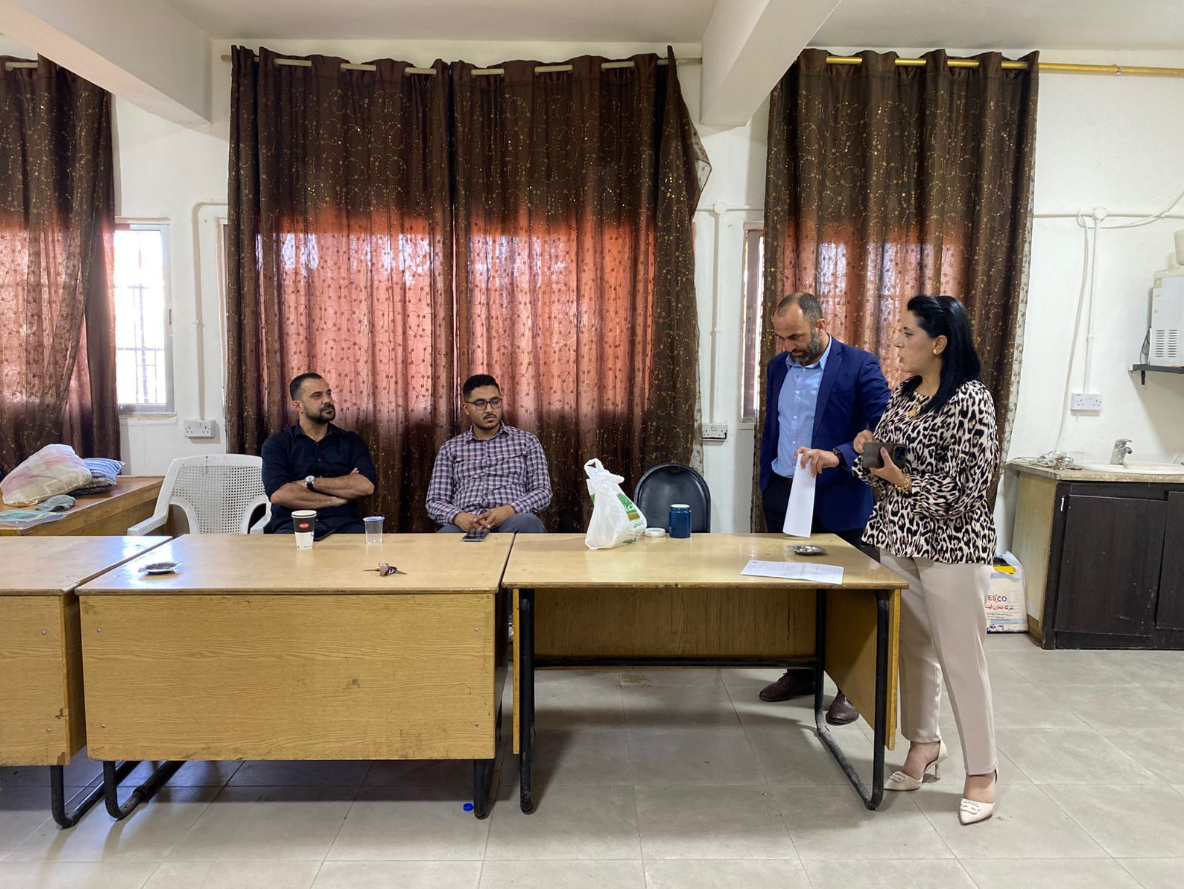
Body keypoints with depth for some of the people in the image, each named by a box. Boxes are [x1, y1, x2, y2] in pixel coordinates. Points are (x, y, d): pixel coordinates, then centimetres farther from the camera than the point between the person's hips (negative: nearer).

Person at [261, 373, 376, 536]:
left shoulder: (351, 441, 11)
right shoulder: (277, 443, 6)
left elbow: (366, 486, -6)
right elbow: (278, 494, -11)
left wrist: (310, 482, -7)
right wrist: (336, 499, -8)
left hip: (343, 525, 2)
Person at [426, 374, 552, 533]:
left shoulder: (527, 441, 16)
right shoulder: (450, 448, 19)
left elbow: (543, 491, 8)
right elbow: (435, 501, 12)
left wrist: (508, 510, -13)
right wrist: (459, 516, -13)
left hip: (511, 523, 0)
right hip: (467, 526, 0)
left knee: (527, 522, -38)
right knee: (446, 535, -38)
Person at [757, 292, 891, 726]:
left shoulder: (860, 366, -11)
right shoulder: (779, 365, 8)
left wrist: (838, 457, -33)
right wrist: (766, 485, 14)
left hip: (836, 499, -5)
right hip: (782, 494, 6)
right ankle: (801, 672, 31)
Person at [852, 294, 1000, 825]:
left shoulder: (970, 400, -14)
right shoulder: (902, 395, 9)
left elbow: (968, 488, -17)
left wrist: (904, 481, -17)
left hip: (951, 545, -7)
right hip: (898, 538, 7)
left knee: (960, 658, 2)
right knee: (912, 648, 15)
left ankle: (982, 772, 17)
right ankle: (924, 743, 33)